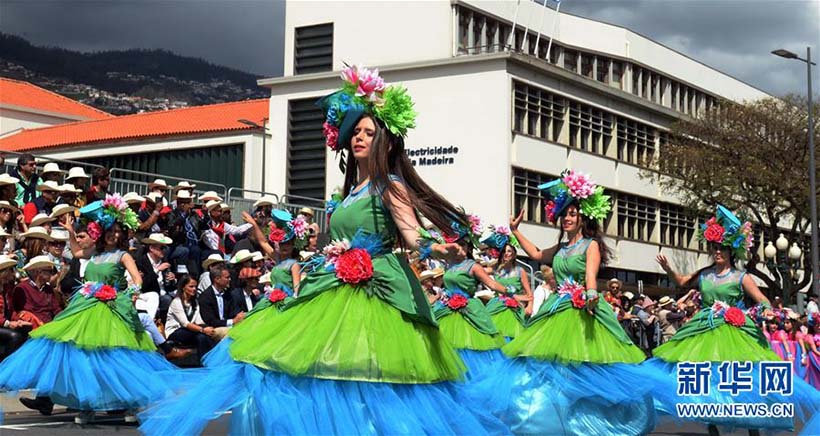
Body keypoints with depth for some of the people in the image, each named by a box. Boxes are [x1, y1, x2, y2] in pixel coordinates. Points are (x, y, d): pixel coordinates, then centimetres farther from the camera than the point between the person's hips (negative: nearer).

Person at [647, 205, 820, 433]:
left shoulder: (741, 277, -1)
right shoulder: (703, 275, 10)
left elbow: (762, 300, -3)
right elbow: (681, 281, 25)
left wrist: (767, 310, -25)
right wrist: (668, 269, 8)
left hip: (734, 334, -4)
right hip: (705, 333, 4)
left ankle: (753, 427, 2)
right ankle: (711, 427, 16)